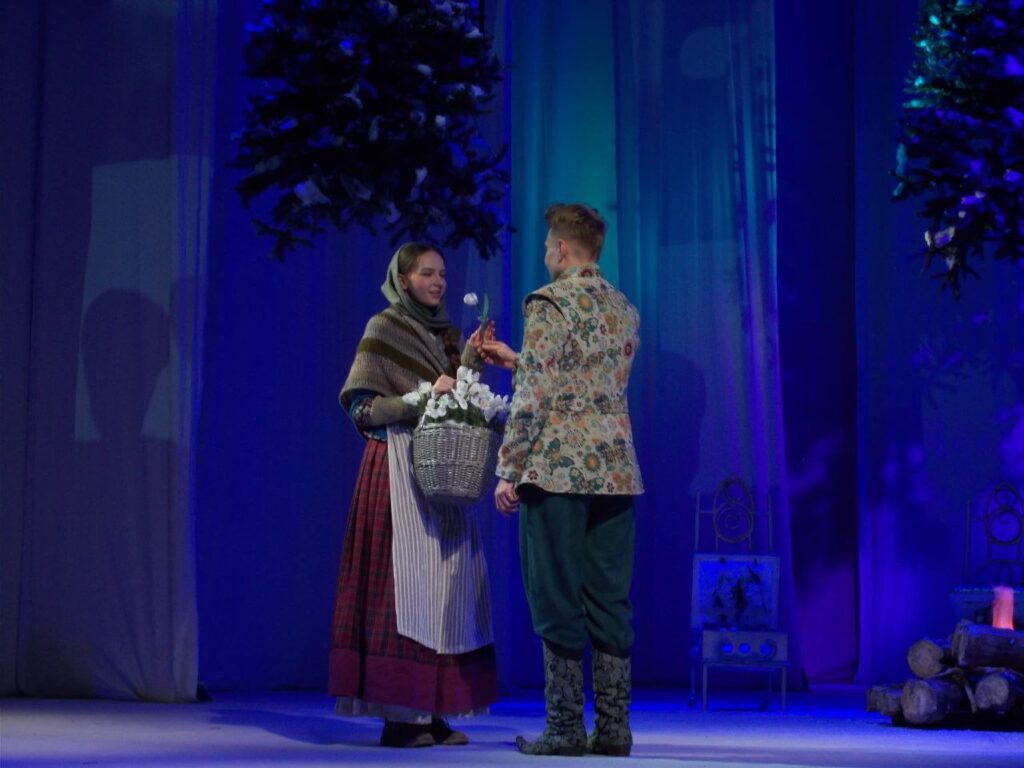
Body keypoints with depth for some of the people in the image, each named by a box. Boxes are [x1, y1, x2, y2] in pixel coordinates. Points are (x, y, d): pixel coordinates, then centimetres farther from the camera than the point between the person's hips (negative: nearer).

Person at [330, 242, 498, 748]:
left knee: (448, 578, 1)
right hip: (398, 467, -7)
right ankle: (399, 715, -9)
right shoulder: (384, 329, -2)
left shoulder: (444, 332, 17)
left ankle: (430, 711, 3)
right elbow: (361, 406, -8)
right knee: (405, 578, -10)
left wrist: (471, 359, 2)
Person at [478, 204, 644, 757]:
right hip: (615, 472, 6)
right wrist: (514, 360, 29)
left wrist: (508, 472, -8)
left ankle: (565, 729, 0)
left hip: (557, 472, -6)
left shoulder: (548, 303, -7)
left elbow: (534, 398, -13)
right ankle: (613, 728, 7)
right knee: (609, 603, 7)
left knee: (558, 602, -1)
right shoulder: (624, 310, 15)